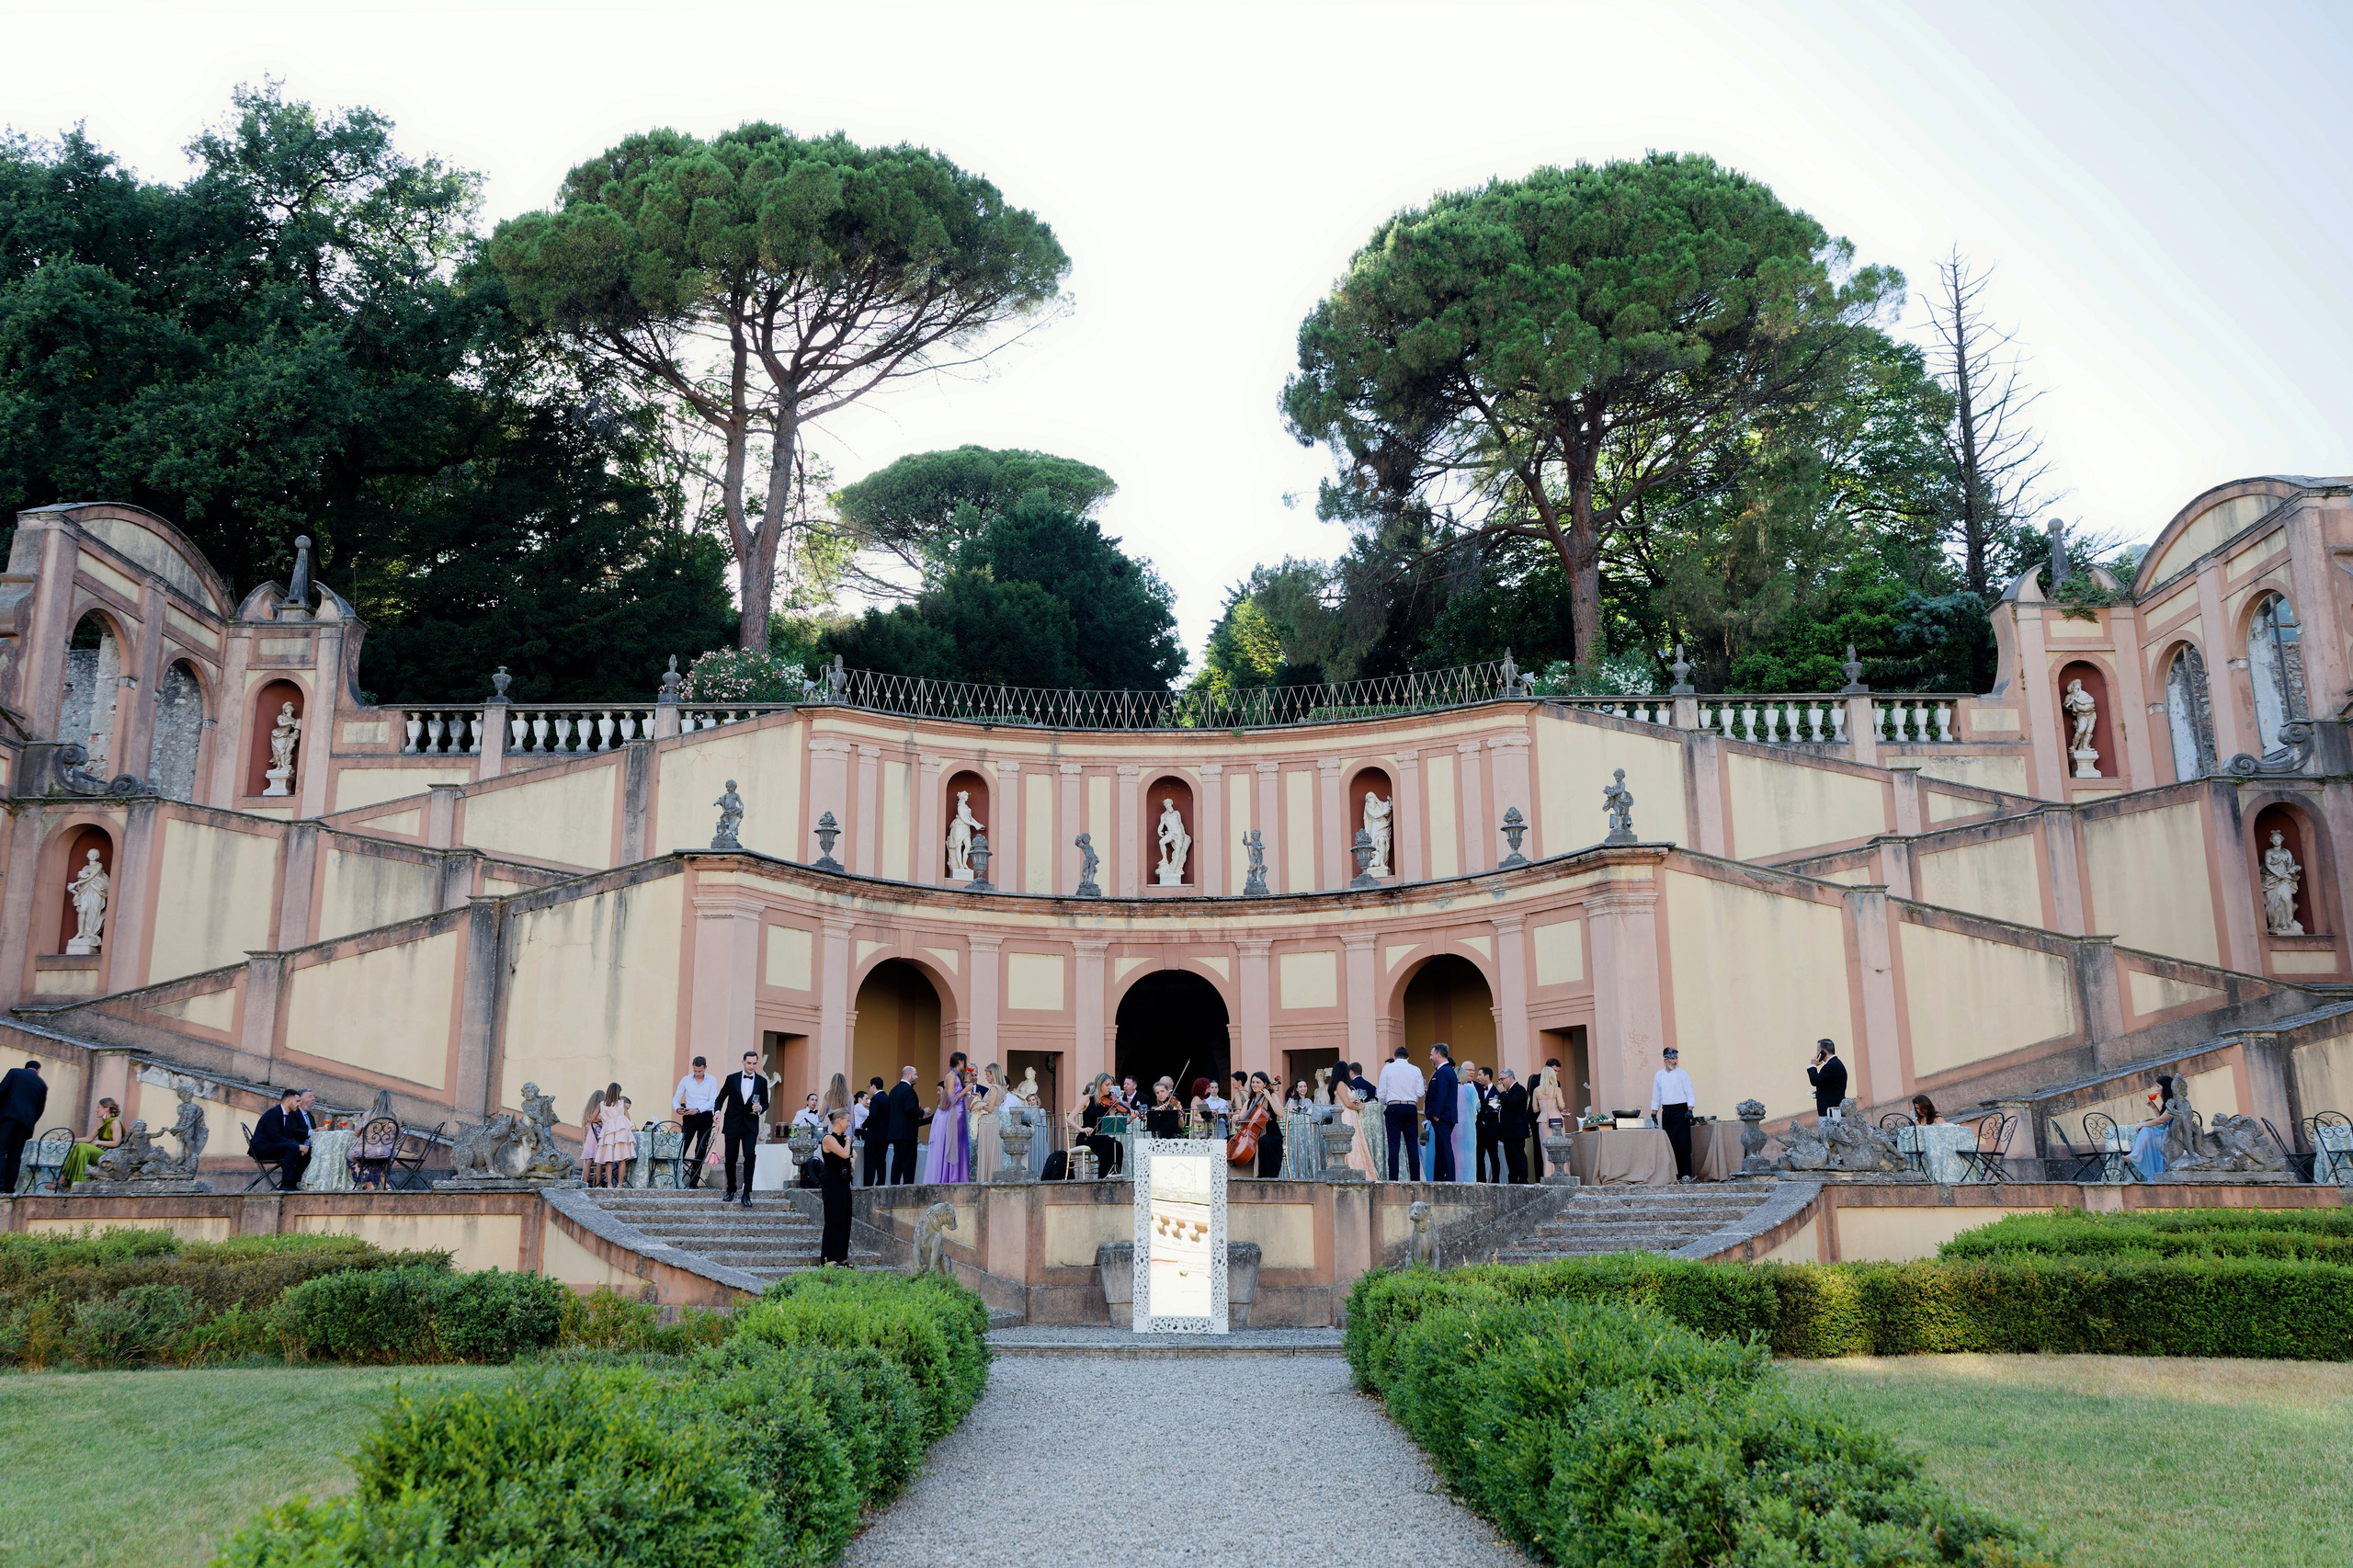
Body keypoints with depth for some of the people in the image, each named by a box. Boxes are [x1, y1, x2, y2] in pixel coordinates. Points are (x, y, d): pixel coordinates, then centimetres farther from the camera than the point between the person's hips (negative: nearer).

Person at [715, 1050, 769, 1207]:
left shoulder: (762, 1081, 3)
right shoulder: (732, 1078, 2)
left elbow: (765, 1103, 10)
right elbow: (720, 1098, 9)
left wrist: (760, 1108, -12)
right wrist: (717, 1111, -8)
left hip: (750, 1125, -1)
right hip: (732, 1124, 1)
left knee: (750, 1155, -16)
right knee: (730, 1158, 5)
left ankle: (746, 1194, -12)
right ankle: (731, 1190, 26)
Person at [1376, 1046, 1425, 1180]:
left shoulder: (1387, 1069, 3)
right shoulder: (1416, 1070, 6)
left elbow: (1382, 1093, 3)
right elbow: (1420, 1093, 5)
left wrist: (1383, 1106, 21)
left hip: (1393, 1108, -2)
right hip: (1410, 1108, 2)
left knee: (1393, 1145, -2)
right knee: (1412, 1144, 5)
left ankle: (1393, 1179, -7)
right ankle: (1416, 1178, 4)